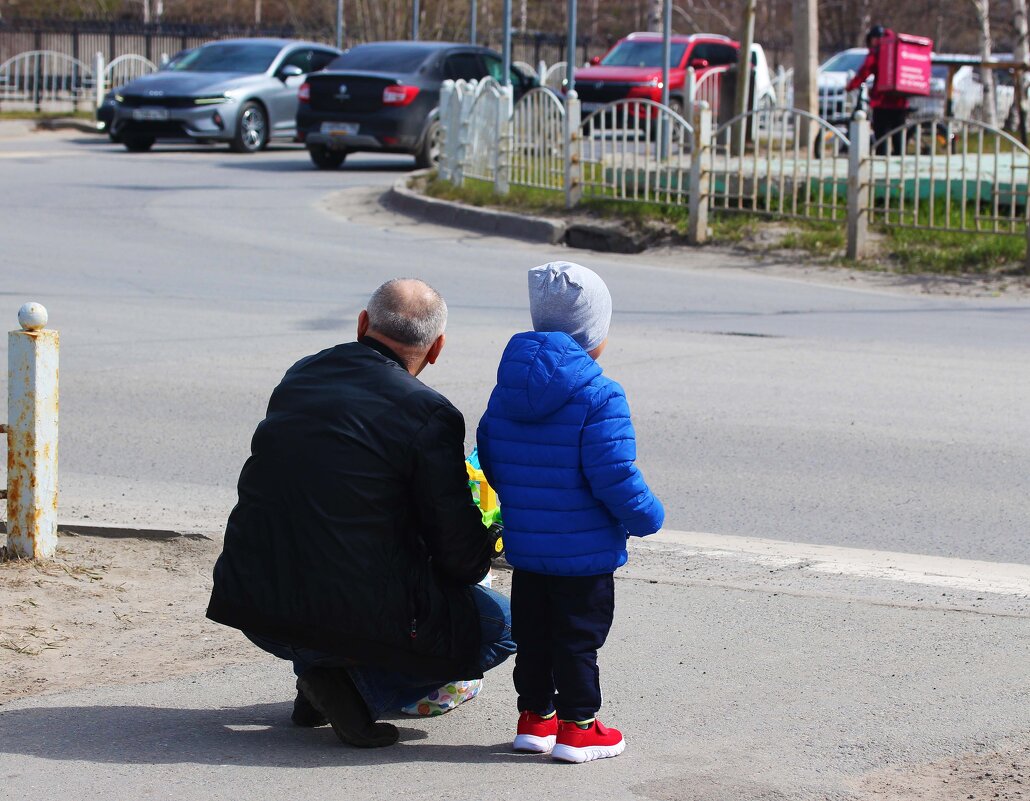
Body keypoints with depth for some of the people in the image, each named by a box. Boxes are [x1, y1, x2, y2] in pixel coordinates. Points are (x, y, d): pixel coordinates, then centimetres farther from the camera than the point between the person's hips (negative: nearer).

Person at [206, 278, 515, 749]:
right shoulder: (428, 414, -11)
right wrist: (485, 551, 18)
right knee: (500, 625, 14)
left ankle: (315, 670, 20)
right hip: (357, 616, -7)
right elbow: (460, 555, -8)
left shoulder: (297, 378, 8)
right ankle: (360, 687, -1)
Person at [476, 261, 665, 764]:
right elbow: (615, 477, -22)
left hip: (525, 547, 6)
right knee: (578, 639, 4)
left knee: (533, 633, 17)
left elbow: (488, 457, 11)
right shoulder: (599, 399, -20)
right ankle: (577, 728, 11)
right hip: (585, 553, -6)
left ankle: (535, 717, 26)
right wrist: (647, 517, -5)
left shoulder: (507, 388, 2)